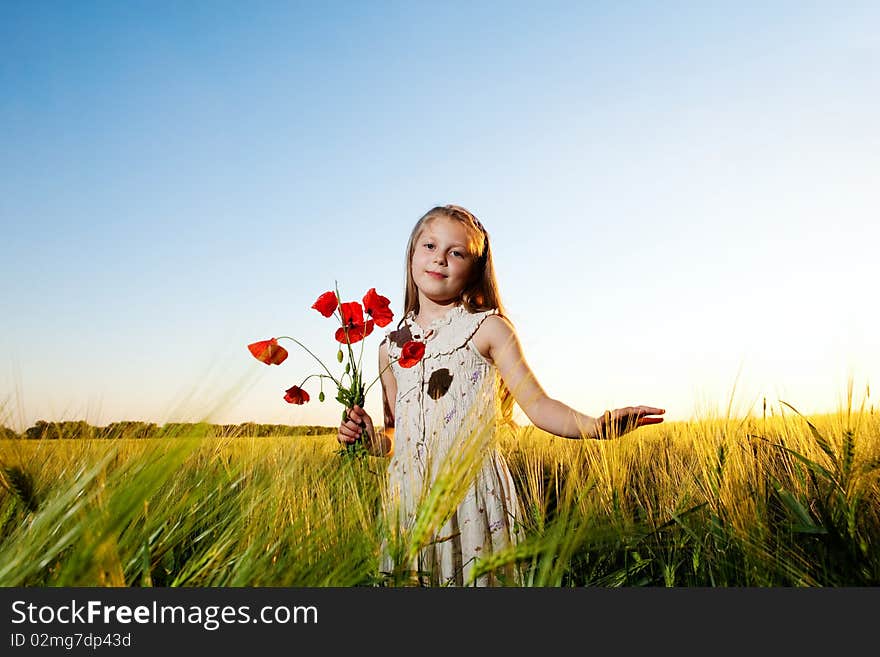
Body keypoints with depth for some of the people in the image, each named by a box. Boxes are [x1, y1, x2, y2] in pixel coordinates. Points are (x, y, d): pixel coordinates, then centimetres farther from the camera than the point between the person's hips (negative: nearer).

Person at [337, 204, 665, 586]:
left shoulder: (487, 328, 0)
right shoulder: (392, 346, 11)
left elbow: (537, 404, -6)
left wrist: (595, 425, -21)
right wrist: (370, 437, -2)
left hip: (472, 491, -3)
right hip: (408, 496, 4)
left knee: (474, 576, 0)